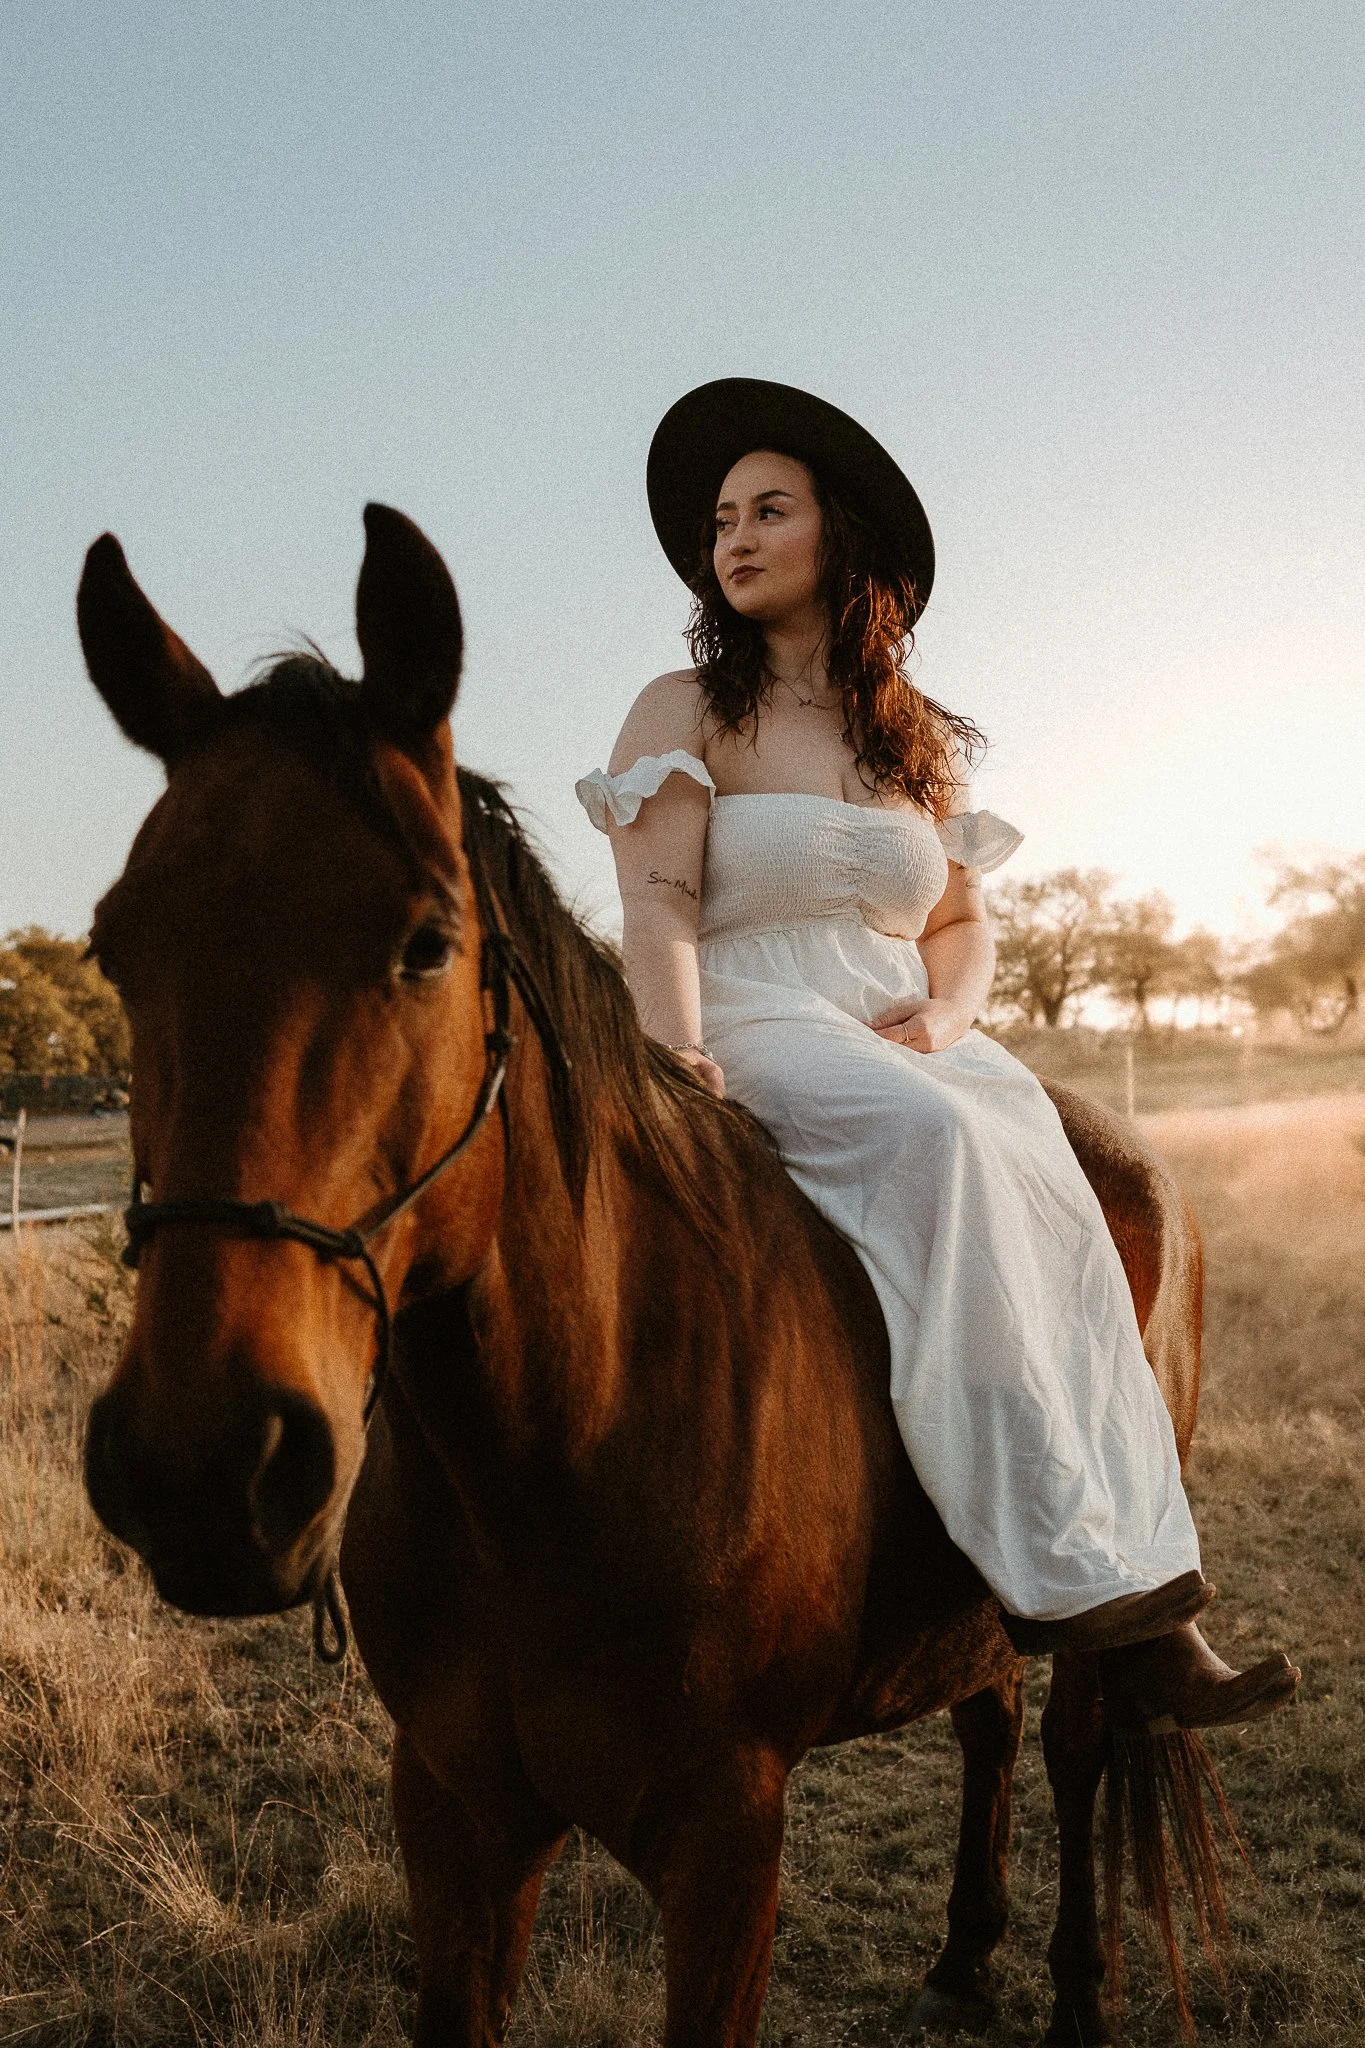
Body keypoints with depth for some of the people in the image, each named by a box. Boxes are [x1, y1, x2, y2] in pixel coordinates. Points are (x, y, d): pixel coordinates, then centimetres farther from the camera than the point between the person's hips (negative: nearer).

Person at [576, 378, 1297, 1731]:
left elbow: (963, 923, 17)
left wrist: (941, 1018, -5)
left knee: (1039, 1170, -26)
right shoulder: (686, 711, 6)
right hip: (752, 1035, -4)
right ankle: (1064, 1568, -32)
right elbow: (658, 908, -6)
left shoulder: (922, 744, 18)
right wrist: (680, 1061, -22)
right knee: (936, 1140, -33)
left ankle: (1143, 1605, -26)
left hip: (908, 1043, 4)